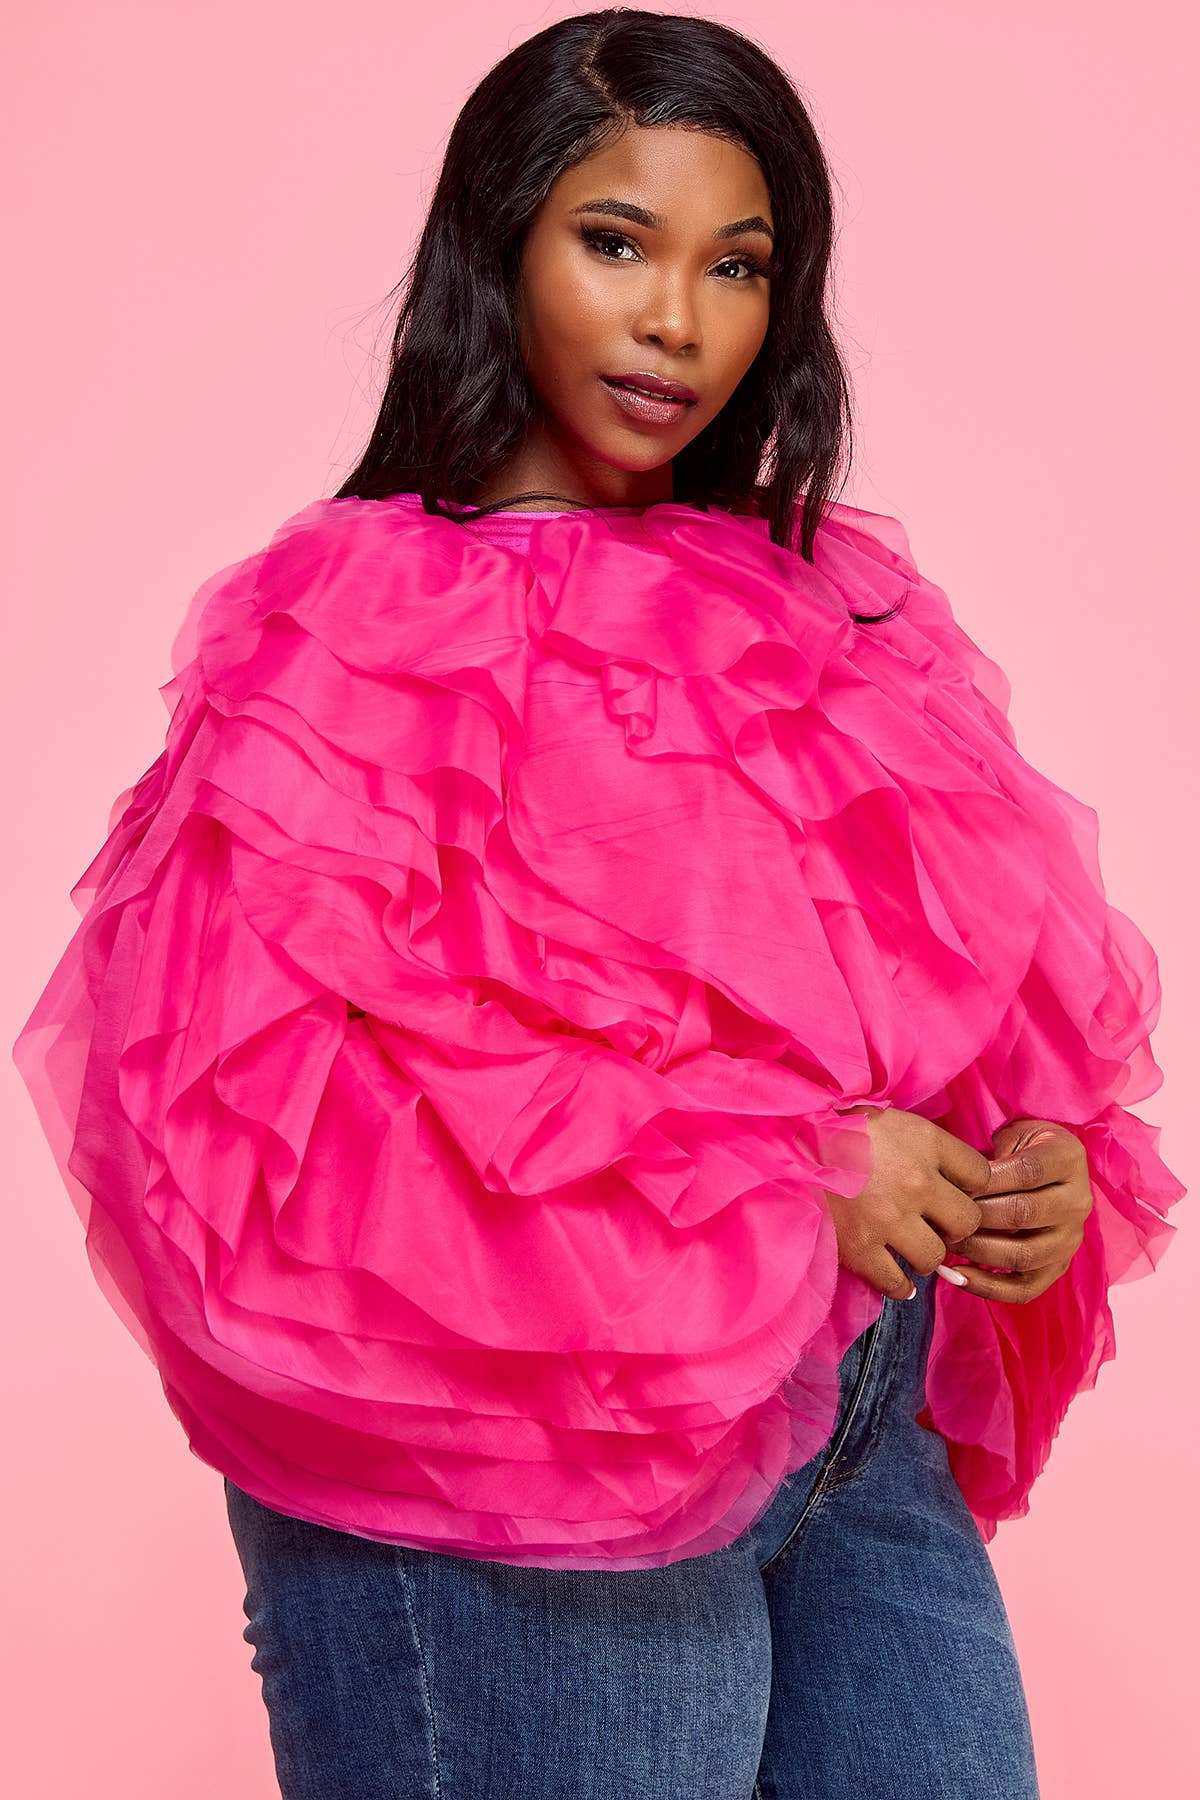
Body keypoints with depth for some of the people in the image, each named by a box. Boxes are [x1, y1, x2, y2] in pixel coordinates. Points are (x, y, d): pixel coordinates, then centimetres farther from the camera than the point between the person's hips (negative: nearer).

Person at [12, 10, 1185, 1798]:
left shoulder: (827, 600, 8)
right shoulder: (359, 627, -9)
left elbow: (996, 962, 15)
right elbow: (260, 1099, -20)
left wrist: (1043, 1156, -8)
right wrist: (765, 1175, -21)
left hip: (871, 1445, 6)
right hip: (521, 1500, -5)